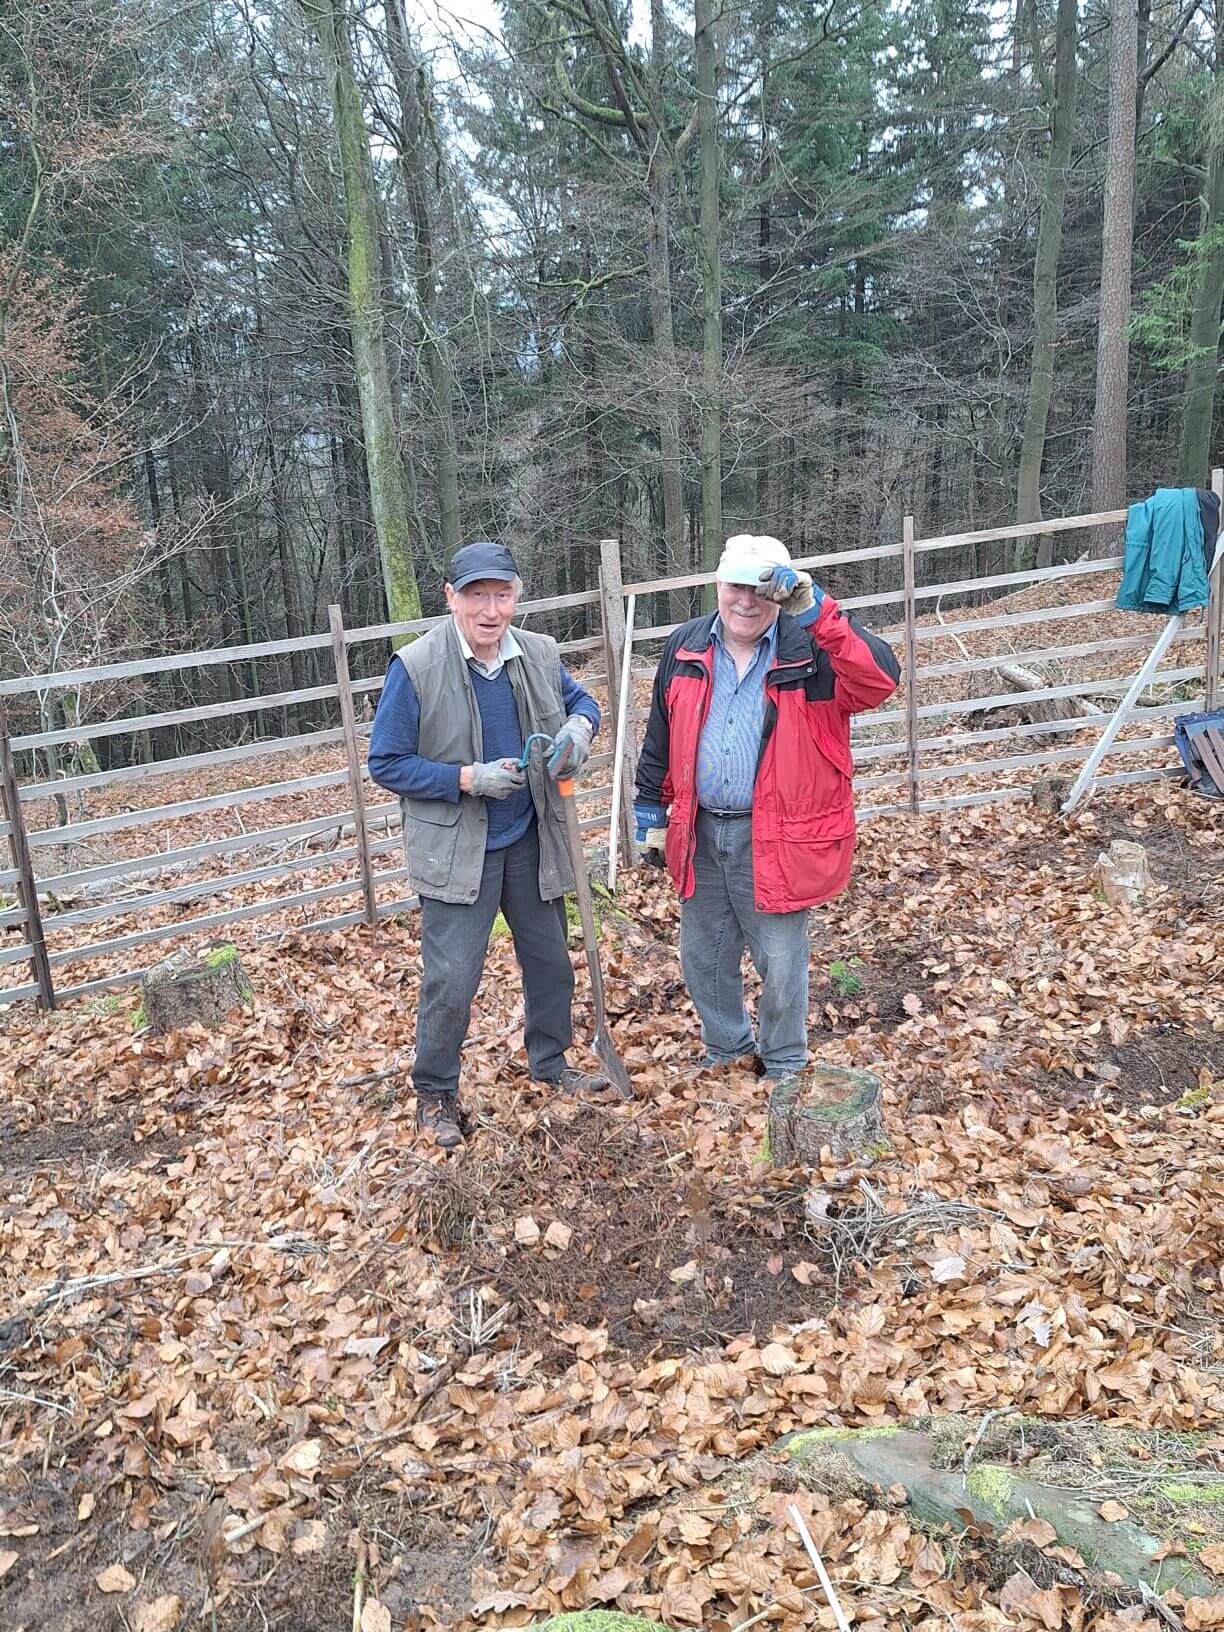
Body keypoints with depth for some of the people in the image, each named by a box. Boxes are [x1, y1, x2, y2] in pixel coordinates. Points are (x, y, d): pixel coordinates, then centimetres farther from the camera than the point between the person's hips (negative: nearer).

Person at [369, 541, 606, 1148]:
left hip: (530, 842, 5)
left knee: (550, 960, 18)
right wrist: (468, 778, -23)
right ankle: (435, 1093, 20)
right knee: (450, 981, -4)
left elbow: (581, 701, 16)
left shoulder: (539, 655, -3)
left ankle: (550, 1060, 43)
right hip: (456, 850, -5)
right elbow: (386, 763, -12)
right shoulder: (415, 667, -16)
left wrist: (578, 728, -10)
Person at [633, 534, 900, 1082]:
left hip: (775, 838, -4)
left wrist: (815, 611, -34)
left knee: (780, 962, 7)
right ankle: (726, 1049, 43)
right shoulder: (685, 648, 3)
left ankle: (784, 1066, 33)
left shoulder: (810, 650, -11)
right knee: (703, 957, 18)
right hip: (700, 833, 5)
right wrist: (652, 815, 13)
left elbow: (880, 679, -29)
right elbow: (660, 739, 11)